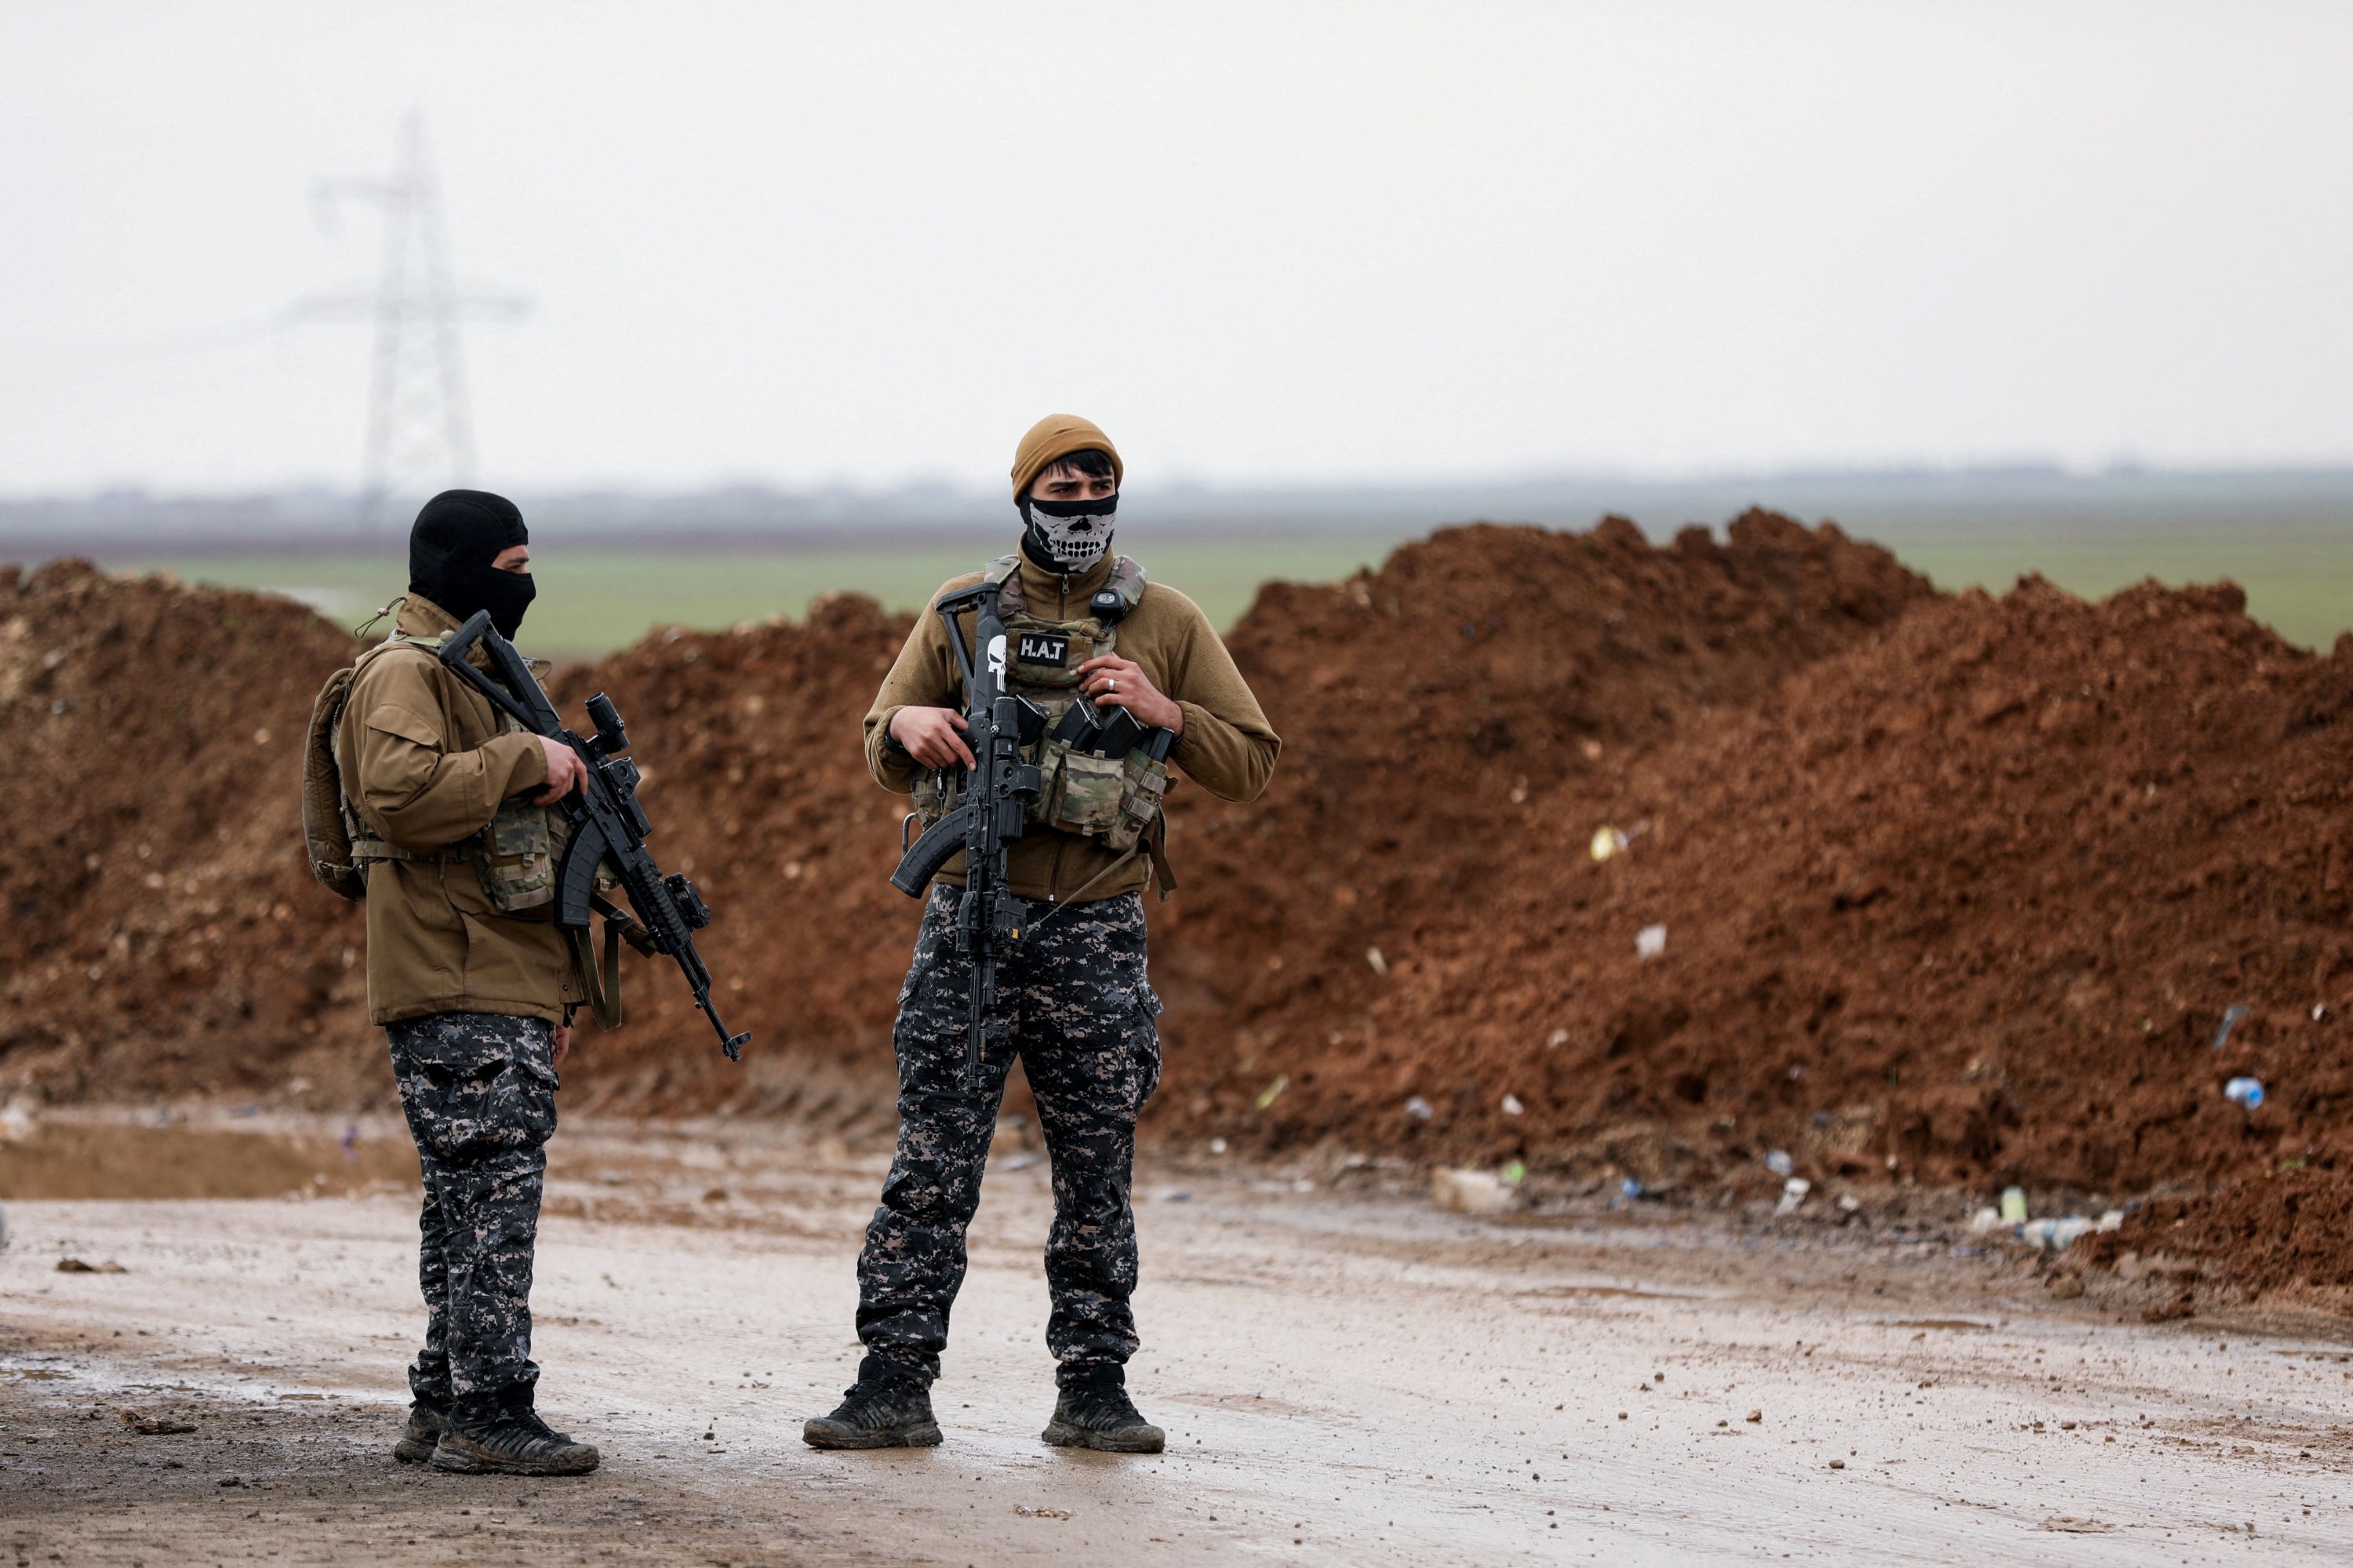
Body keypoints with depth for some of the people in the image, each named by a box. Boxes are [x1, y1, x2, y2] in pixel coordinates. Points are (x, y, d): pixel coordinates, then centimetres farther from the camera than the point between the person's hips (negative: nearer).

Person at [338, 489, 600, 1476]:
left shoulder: (479, 670, 23)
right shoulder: (404, 674, -9)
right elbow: (402, 792, -28)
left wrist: (554, 988, 25)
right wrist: (526, 761, -20)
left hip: (504, 992, 10)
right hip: (455, 995, -10)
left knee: (471, 1203, 11)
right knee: (494, 1192, -11)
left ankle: (444, 1410, 15)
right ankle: (489, 1415, -11)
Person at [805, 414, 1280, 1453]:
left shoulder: (1166, 624, 6)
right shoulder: (962, 613, 9)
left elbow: (1251, 763, 6)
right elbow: (883, 757, 12)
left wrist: (1163, 714, -11)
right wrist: (907, 725, -12)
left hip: (1096, 935, 0)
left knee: (1097, 1173, 4)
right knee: (930, 1164, -3)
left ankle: (1094, 1390, 11)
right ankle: (893, 1386, -1)